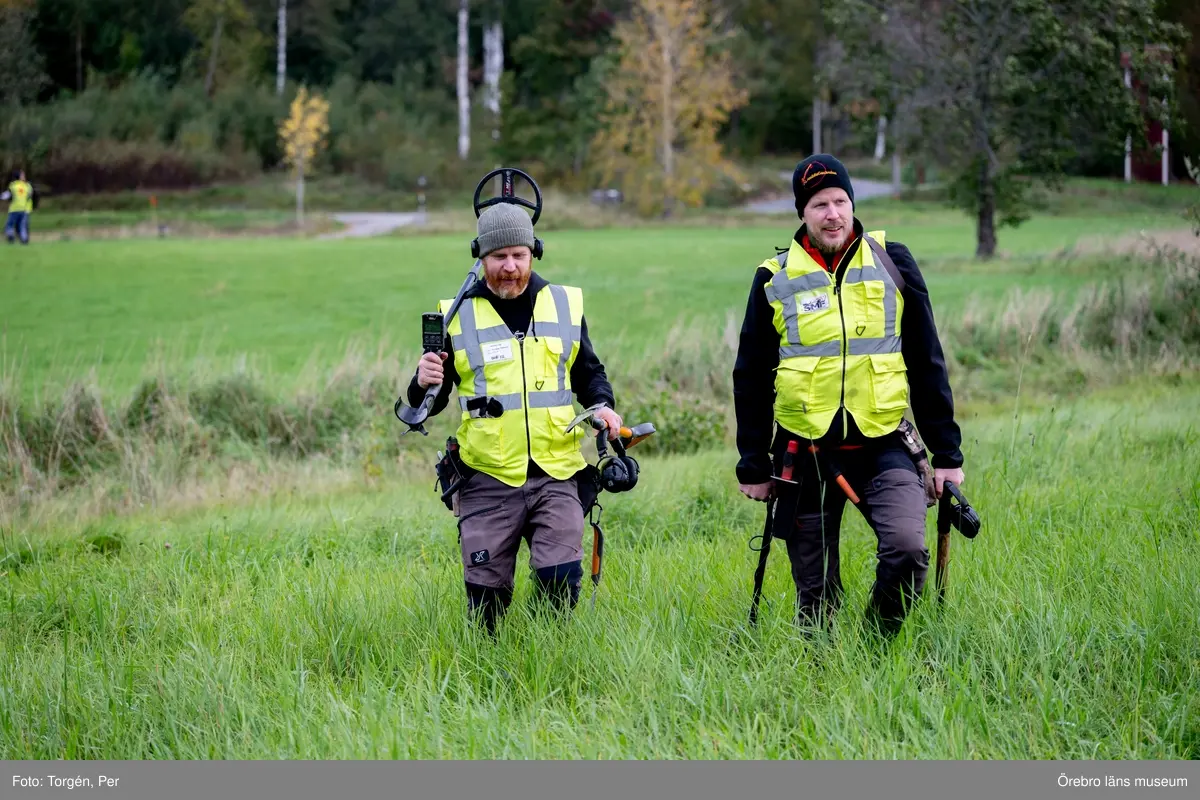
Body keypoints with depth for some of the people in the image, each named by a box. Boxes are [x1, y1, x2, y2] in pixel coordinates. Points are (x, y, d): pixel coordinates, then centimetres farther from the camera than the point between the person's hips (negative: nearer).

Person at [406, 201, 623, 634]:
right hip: (488, 481, -1)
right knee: (486, 593, 1)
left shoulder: (565, 305, 8)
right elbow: (427, 405, 6)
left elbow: (588, 373, 21)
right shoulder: (457, 316, 3)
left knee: (560, 578, -13)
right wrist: (424, 385, -17)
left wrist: (602, 404, 0)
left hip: (555, 474, 1)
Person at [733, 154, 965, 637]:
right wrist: (753, 466, 7)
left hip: (883, 447, 0)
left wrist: (946, 454, 4)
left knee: (907, 549, -22)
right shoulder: (774, 279, 3)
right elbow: (751, 379, 10)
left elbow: (927, 364, 7)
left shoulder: (892, 263, 4)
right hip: (806, 455, 1)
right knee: (816, 594, 3)